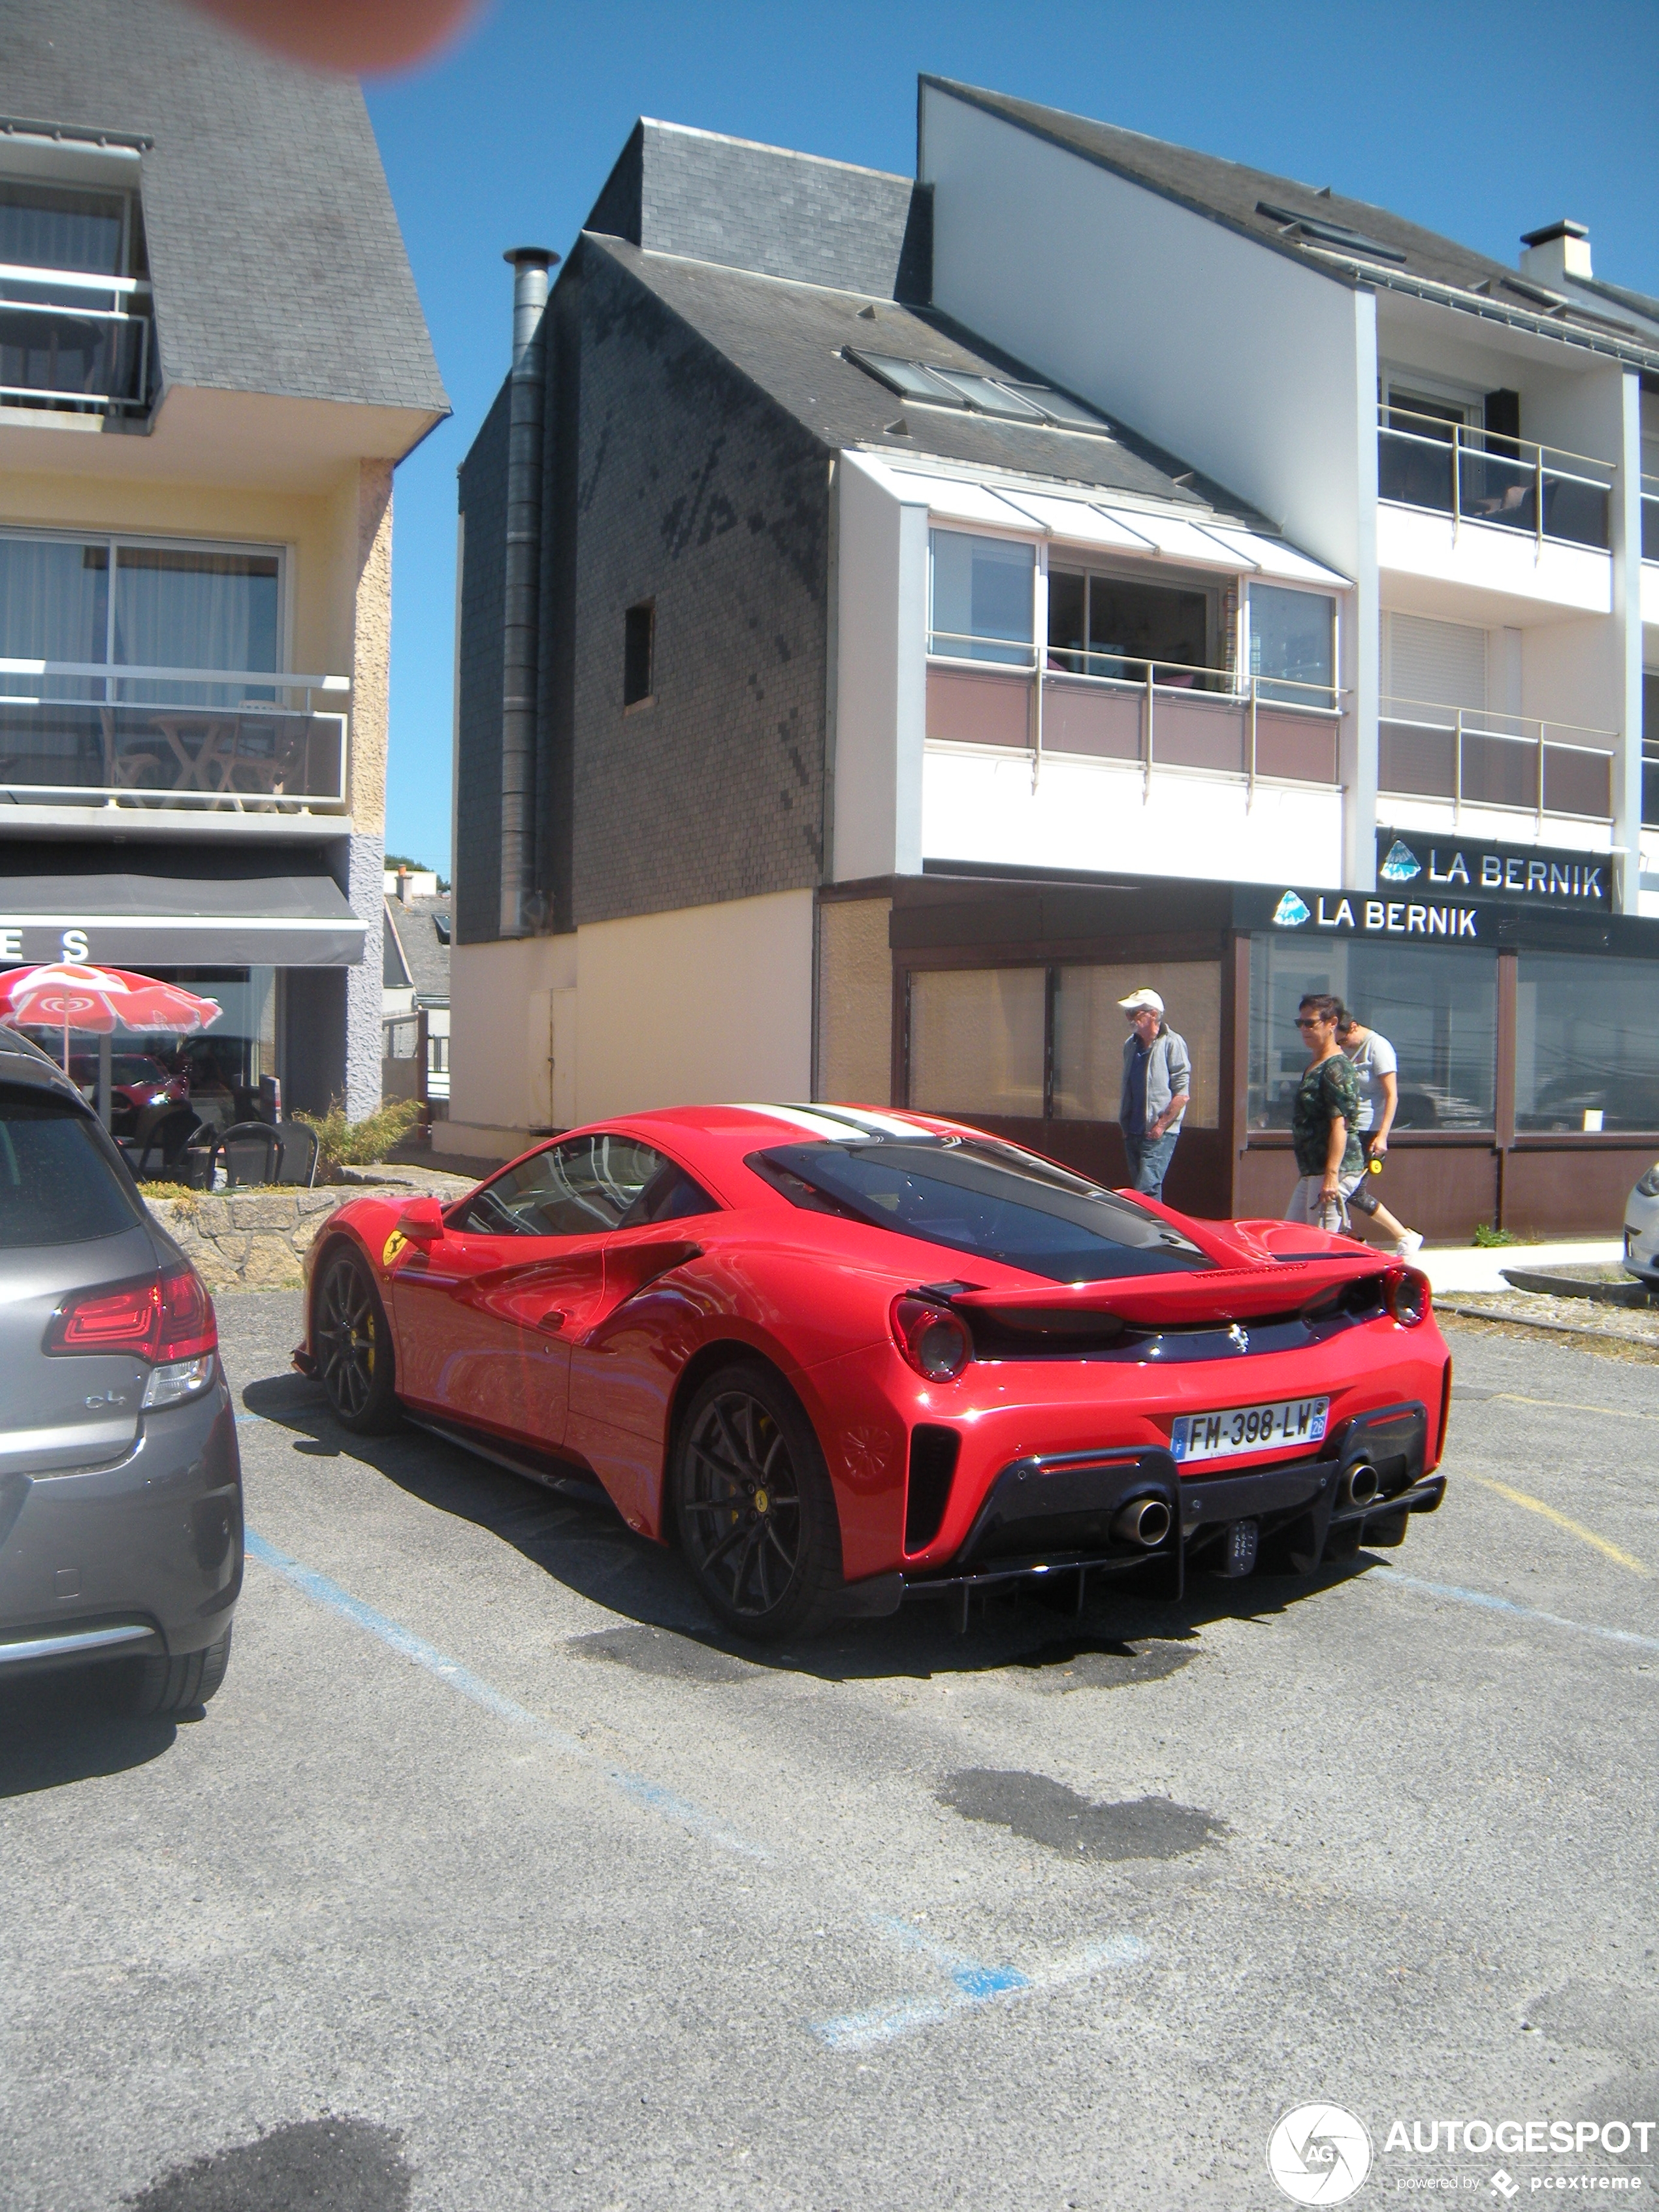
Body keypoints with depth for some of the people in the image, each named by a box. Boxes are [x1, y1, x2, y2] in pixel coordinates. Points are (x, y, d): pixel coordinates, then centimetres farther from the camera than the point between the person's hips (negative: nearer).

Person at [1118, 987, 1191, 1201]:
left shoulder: (1172, 1044, -9)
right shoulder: (1131, 1045, 13)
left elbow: (1182, 1093, -13)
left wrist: (1160, 1126, -16)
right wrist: (1124, 1124, 13)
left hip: (1159, 1134, -8)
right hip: (1133, 1133, 8)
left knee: (1146, 1191, -16)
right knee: (1137, 1189, 11)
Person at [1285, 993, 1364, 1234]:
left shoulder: (1337, 1069, -14)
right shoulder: (1312, 1066, 16)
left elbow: (1340, 1125, -21)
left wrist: (1331, 1176, -26)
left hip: (1335, 1170, -11)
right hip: (1311, 1171, 11)